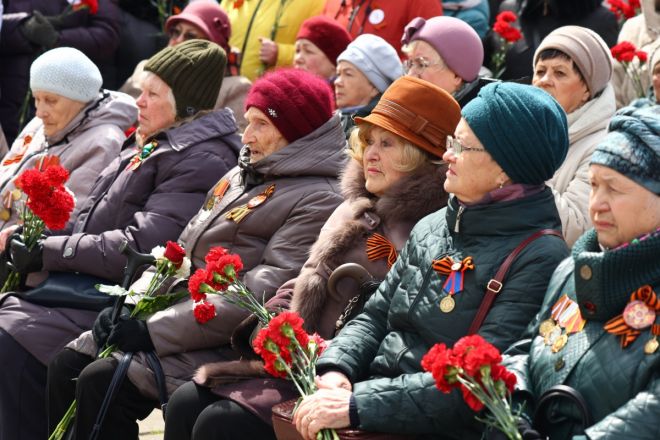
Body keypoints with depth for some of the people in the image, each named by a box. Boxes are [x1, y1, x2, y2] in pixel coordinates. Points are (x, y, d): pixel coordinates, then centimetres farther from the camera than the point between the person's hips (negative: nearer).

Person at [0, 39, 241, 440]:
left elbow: (142, 246, -23)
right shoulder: (150, 144, 15)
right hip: (93, 279, 10)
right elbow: (97, 219, 20)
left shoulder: (202, 162, -15)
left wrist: (48, 253, -17)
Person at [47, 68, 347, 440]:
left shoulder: (319, 200, -13)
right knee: (68, 364, -1)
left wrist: (156, 330, -22)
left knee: (101, 382, -22)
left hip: (226, 345, -9)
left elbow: (265, 292, -21)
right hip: (179, 311, 9)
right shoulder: (244, 174, 17)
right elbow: (184, 249, 20)